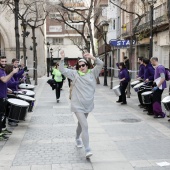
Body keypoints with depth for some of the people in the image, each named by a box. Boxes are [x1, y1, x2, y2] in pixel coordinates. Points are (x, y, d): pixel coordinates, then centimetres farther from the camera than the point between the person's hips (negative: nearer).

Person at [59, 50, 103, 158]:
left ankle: (77, 138, 50)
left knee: (81, 124, 24)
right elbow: (62, 70, -4)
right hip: (78, 105, -4)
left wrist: (92, 57, -20)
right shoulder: (75, 74, -1)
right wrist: (62, 59, -17)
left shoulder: (92, 73, 3)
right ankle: (88, 150, -13)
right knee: (85, 126, -13)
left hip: (88, 105, 4)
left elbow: (101, 64, -7)